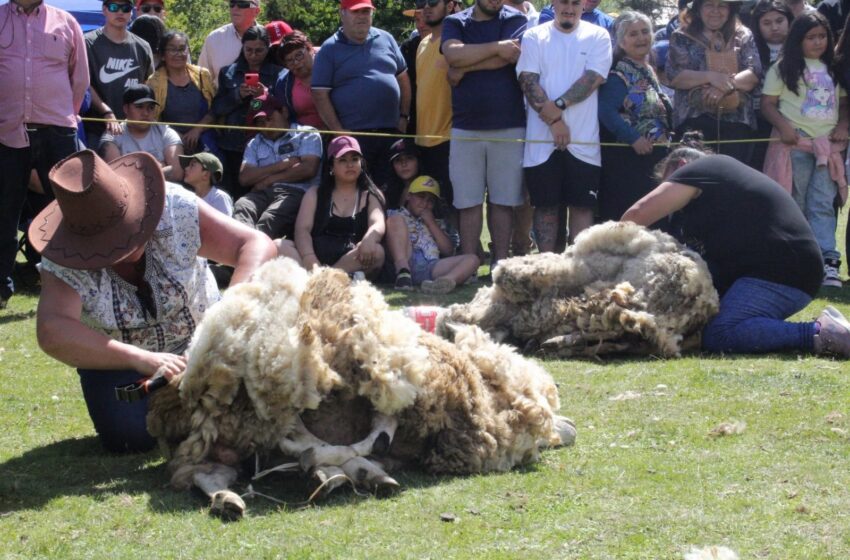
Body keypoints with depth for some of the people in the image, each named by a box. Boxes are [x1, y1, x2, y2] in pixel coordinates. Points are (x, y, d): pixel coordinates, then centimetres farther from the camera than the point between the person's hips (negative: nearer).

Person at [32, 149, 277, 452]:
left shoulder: (176, 210, -27)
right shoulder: (63, 261, -29)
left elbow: (257, 245, -29)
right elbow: (52, 332, -44)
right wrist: (141, 359, -54)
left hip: (197, 340, 1)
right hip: (116, 357, -1)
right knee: (130, 438, -21)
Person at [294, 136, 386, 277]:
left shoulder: (371, 196, 19)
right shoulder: (315, 194, 20)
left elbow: (378, 224, -2)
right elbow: (302, 229, 5)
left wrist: (369, 239, -30)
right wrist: (309, 259, -19)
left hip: (352, 261, -1)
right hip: (317, 256, 1)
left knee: (376, 252, -34)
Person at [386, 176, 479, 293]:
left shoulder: (435, 224, 37)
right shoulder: (395, 215, 30)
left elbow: (448, 251, 20)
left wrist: (431, 223, 15)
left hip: (430, 267, 3)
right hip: (404, 261, -3)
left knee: (472, 259, -19)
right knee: (396, 219, -20)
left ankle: (447, 280, -57)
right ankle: (403, 272, -43)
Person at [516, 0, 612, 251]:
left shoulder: (598, 37, 3)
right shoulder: (534, 37, 4)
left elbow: (592, 79, -8)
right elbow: (528, 81, -5)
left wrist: (557, 105, -16)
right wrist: (554, 120, -13)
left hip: (583, 140, 0)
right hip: (542, 139, 0)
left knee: (582, 205, 1)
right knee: (546, 205, 4)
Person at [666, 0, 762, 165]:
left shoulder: (743, 37, 14)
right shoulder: (682, 38, 9)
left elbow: (754, 74, 3)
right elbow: (674, 76, -3)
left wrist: (725, 85, -15)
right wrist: (710, 76, -17)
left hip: (736, 121, 1)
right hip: (695, 120, -1)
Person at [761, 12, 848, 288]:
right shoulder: (783, 68, 3)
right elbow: (767, 104, 0)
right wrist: (783, 126, -16)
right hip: (795, 142, -2)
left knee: (823, 204, -6)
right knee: (795, 203, 2)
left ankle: (827, 261, -14)